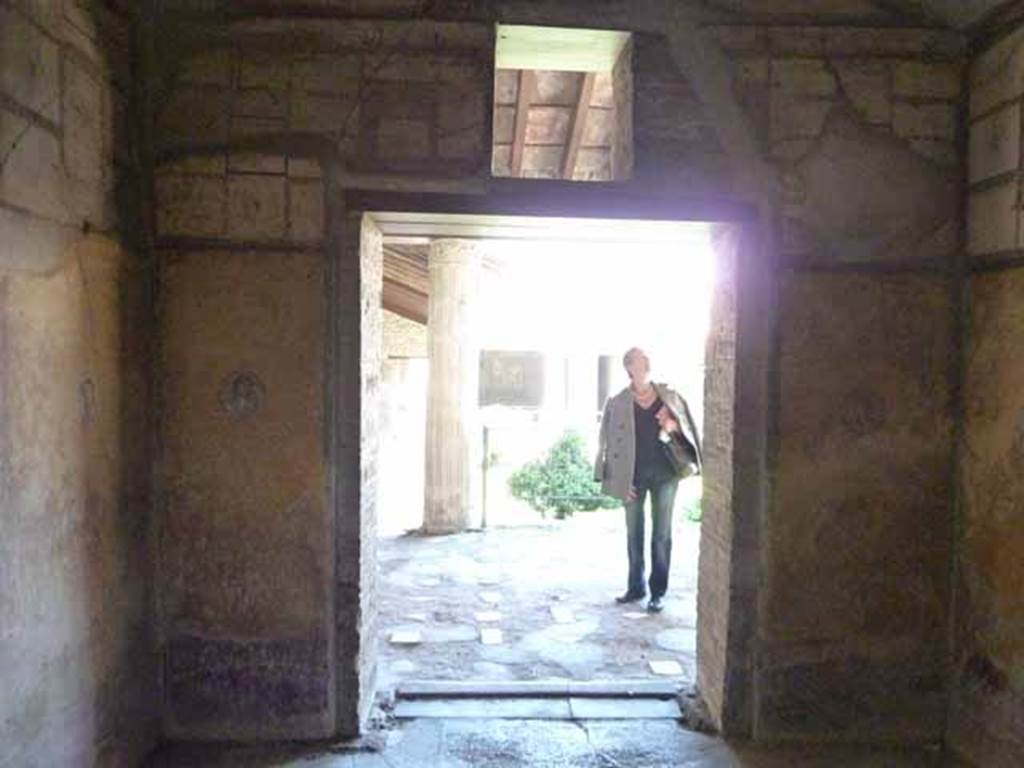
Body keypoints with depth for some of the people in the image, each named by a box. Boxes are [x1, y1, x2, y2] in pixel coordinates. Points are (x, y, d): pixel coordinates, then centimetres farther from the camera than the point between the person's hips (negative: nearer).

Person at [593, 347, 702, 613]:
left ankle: (658, 591, 14)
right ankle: (635, 586, 25)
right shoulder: (617, 403, -2)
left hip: (665, 472, 0)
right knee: (633, 533, 10)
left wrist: (674, 426, -15)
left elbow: (688, 428, 8)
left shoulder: (669, 396, 3)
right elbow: (608, 442, -2)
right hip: (633, 474, 0)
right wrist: (616, 478, -7)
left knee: (661, 533, 5)